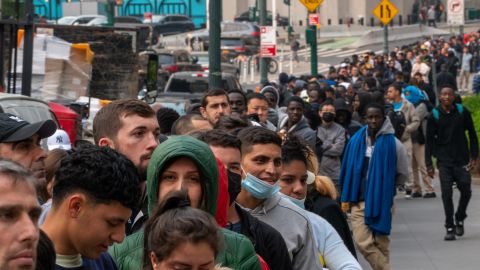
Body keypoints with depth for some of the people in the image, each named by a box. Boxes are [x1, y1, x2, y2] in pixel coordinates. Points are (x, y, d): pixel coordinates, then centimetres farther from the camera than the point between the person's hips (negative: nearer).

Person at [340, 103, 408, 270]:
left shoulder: (393, 144, -6)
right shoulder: (356, 141, 0)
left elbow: (402, 174, 7)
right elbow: (348, 171, 12)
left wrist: (385, 187, 10)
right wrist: (348, 196, 11)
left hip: (382, 202, -2)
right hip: (360, 201, 2)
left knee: (381, 244, 5)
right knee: (362, 242, -12)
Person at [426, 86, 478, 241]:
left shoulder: (463, 112, 0)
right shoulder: (434, 116, -1)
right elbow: (429, 141, 2)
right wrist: (429, 164, -3)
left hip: (462, 160, 1)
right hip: (444, 161, -1)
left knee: (466, 191, -1)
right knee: (446, 194, -4)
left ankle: (459, 219, 24)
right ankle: (450, 228, 2)